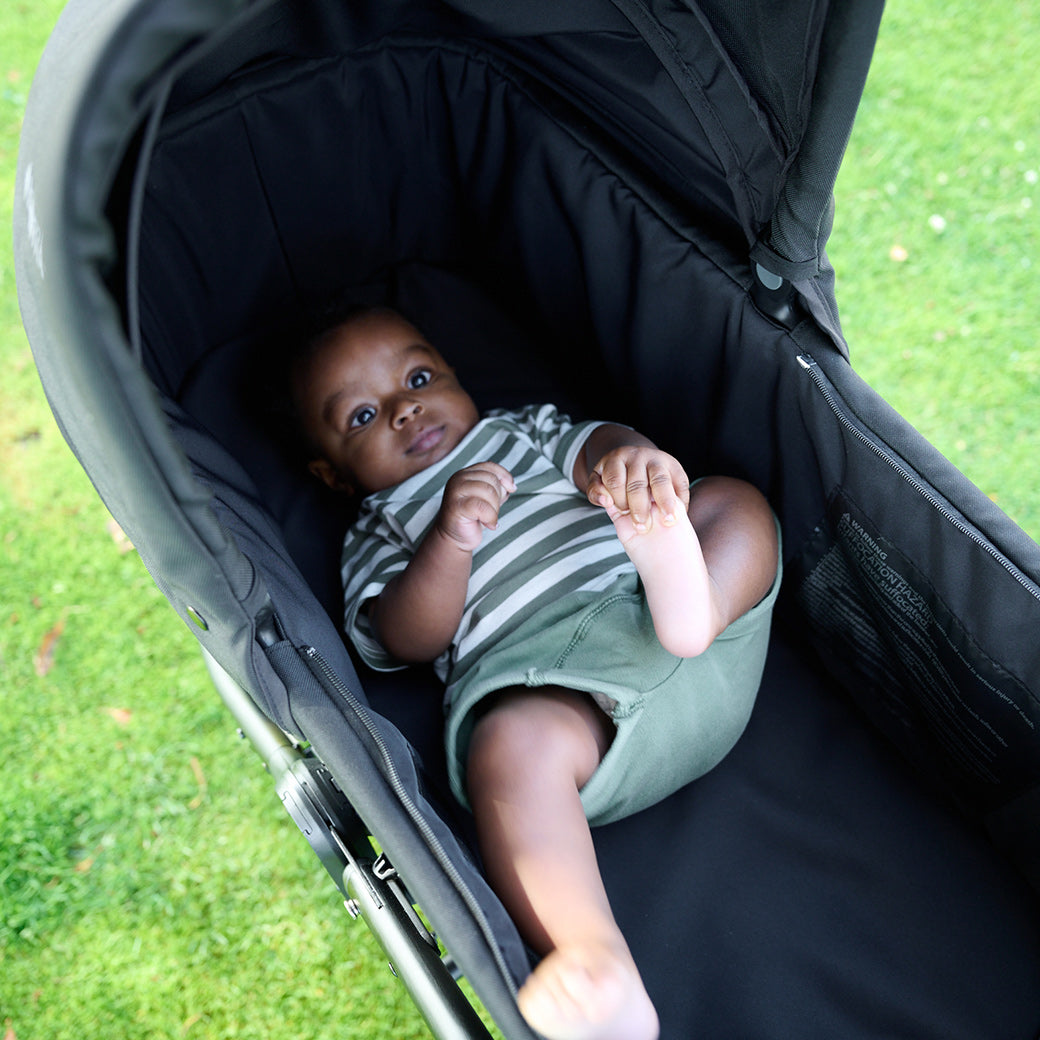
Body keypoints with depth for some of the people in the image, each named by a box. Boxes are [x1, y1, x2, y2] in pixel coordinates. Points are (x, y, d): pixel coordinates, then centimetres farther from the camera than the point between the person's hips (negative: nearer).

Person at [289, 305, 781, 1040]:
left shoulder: (524, 430, 34)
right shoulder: (376, 538, 25)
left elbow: (598, 443, 12)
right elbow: (408, 639, 5)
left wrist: (632, 458, -14)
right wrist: (450, 540, -13)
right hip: (541, 675, -4)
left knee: (735, 502, -6)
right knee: (514, 742, -36)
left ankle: (689, 608, -35)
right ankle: (604, 976, -43)